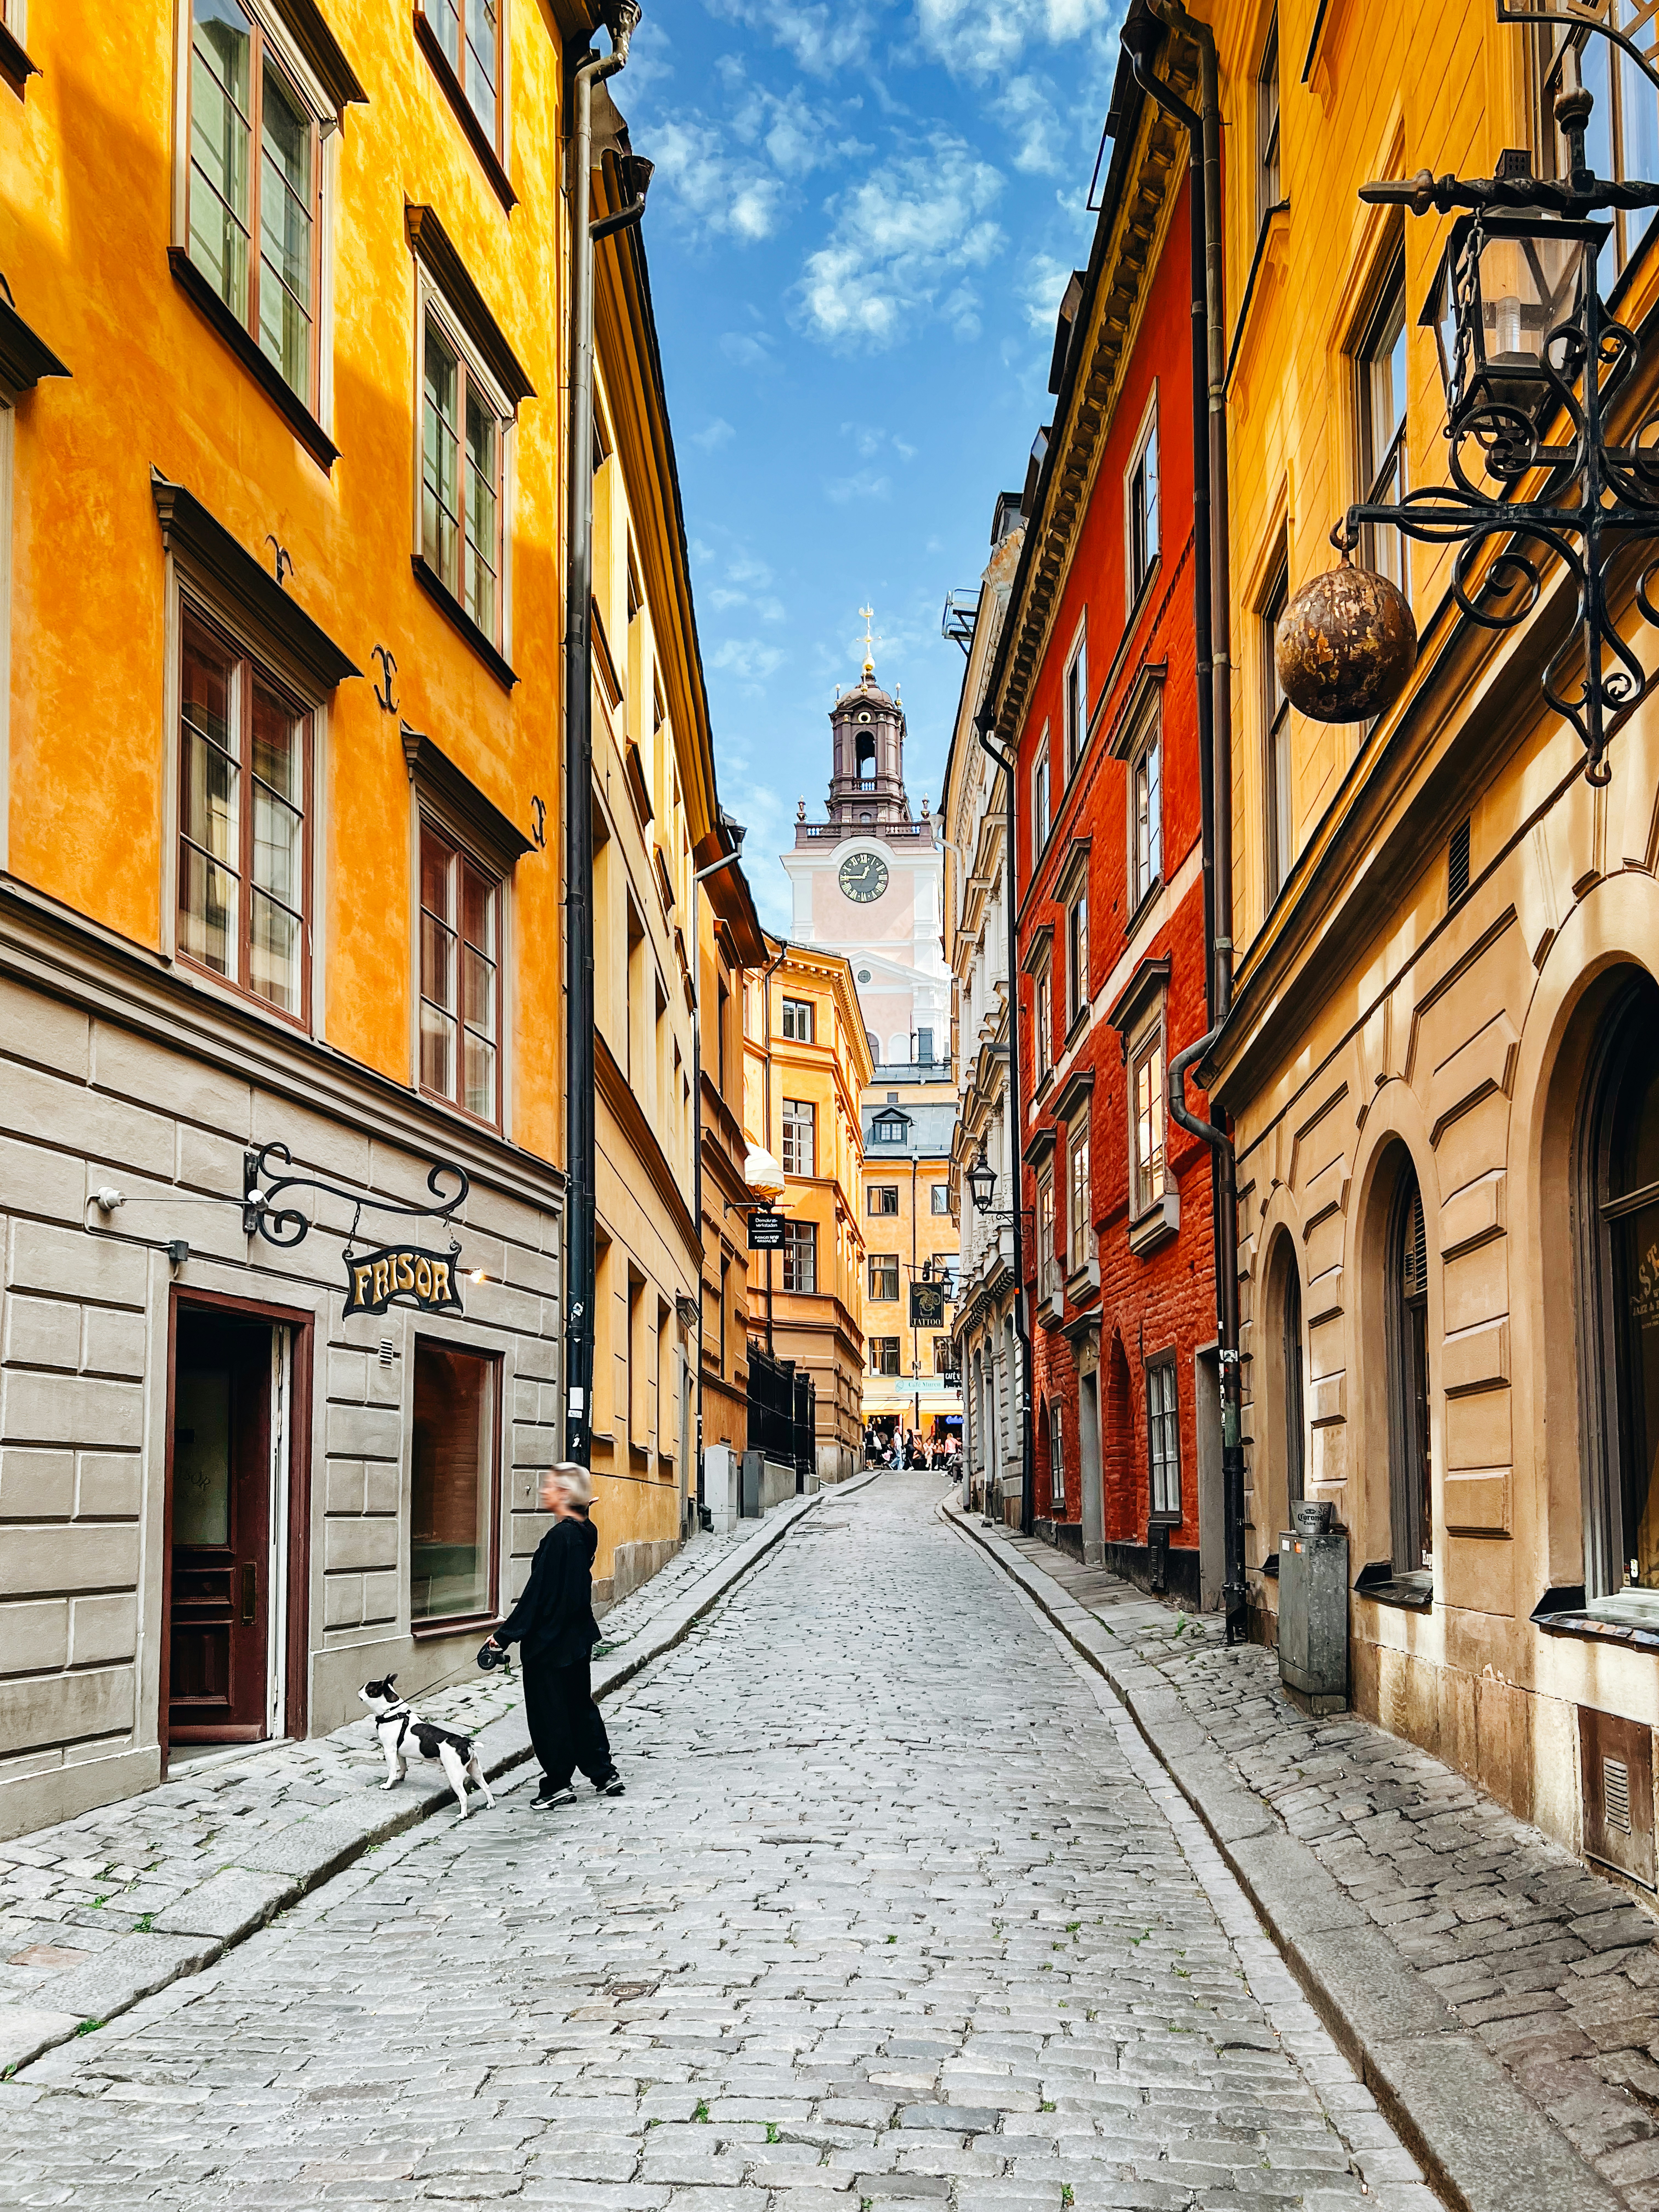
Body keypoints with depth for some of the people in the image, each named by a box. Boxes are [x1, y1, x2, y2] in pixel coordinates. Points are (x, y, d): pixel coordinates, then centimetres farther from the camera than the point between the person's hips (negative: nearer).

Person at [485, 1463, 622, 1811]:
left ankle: (558, 1785, 10)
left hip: (551, 1639, -9)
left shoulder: (560, 1537, -22)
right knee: (579, 1705, 19)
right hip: (578, 1635, 9)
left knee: (549, 1711, 2)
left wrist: (506, 1634, -15)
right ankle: (604, 1773, 24)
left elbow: (539, 1592, -21)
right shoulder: (585, 1532, 5)